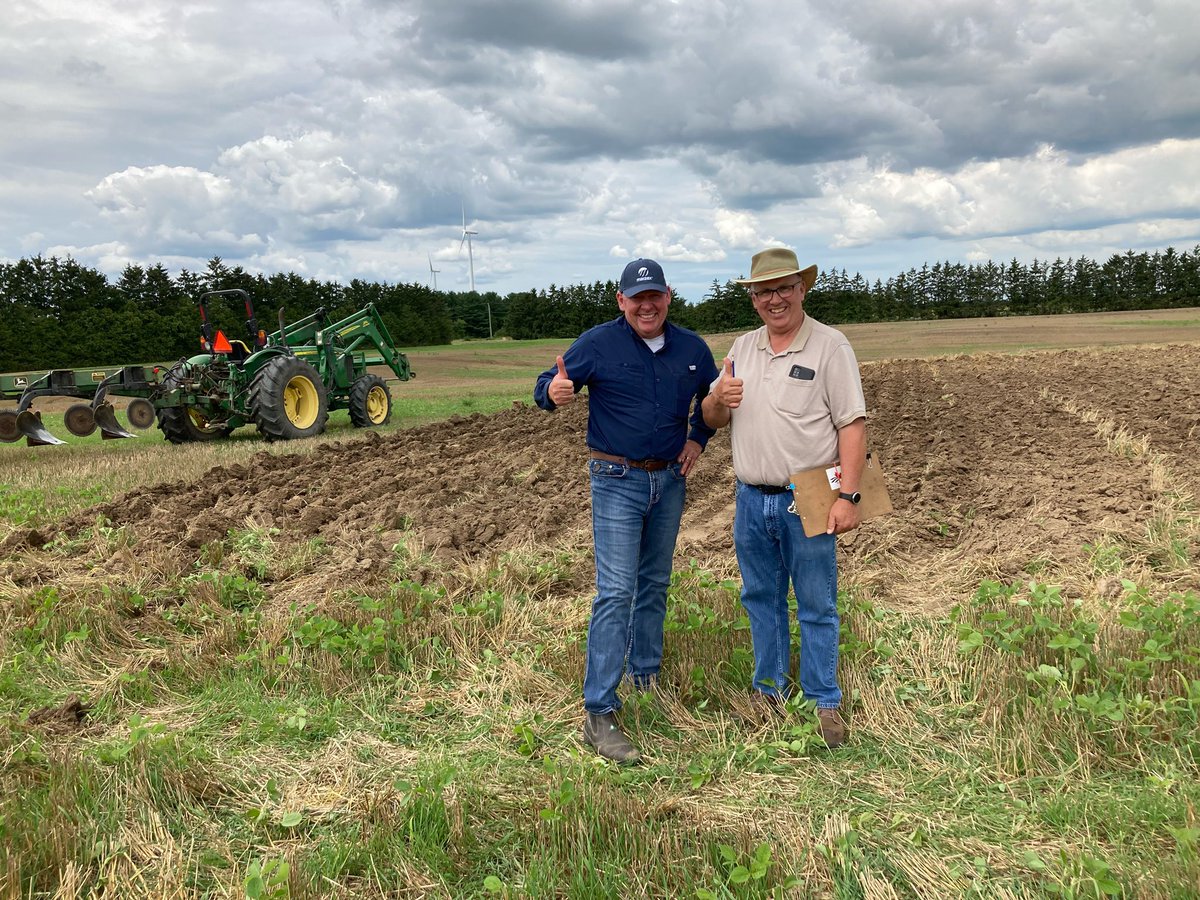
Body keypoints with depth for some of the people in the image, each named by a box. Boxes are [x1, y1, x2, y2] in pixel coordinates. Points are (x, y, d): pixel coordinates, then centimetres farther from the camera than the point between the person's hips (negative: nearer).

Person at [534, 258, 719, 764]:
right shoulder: (597, 343, -9)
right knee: (616, 592, -11)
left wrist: (698, 439, 7)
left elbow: (712, 394, 22)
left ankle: (646, 676, 35)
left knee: (654, 585, 17)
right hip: (617, 481, -5)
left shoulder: (691, 348, 4)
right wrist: (553, 393, -34)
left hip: (670, 480, 5)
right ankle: (599, 714, -8)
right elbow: (547, 386, -9)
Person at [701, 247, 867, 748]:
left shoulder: (830, 346, -5)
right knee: (761, 599, 15)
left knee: (816, 607, 4)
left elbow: (852, 424, -10)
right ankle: (769, 692, 30)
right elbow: (711, 421, 14)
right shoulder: (742, 348, 11)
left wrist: (848, 496, -19)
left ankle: (824, 704, 17)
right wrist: (718, 398, -10)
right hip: (750, 499, 5)